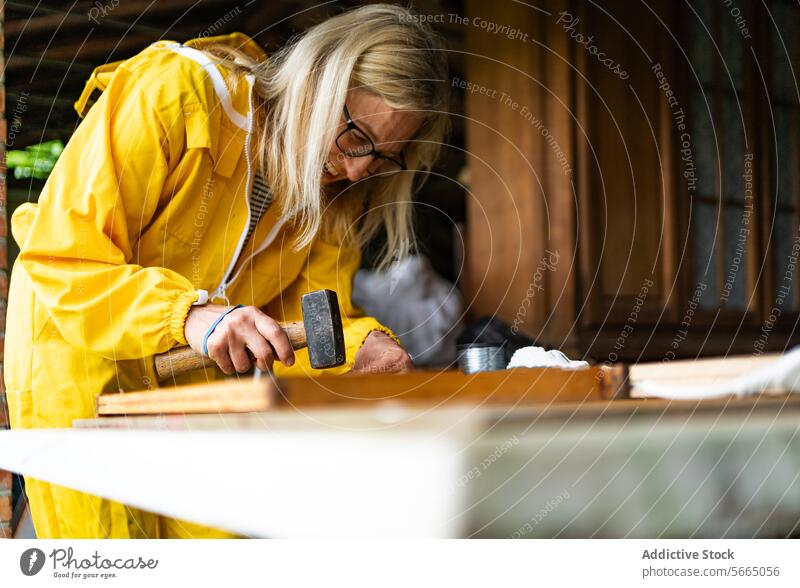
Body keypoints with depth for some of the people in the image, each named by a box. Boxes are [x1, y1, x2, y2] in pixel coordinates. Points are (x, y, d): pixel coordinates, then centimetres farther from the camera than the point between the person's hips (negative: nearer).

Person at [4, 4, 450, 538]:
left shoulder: (337, 183, -5)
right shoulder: (175, 92, -26)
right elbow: (60, 257, -30)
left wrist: (364, 346, -31)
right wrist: (189, 313, -44)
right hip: (79, 346, -5)